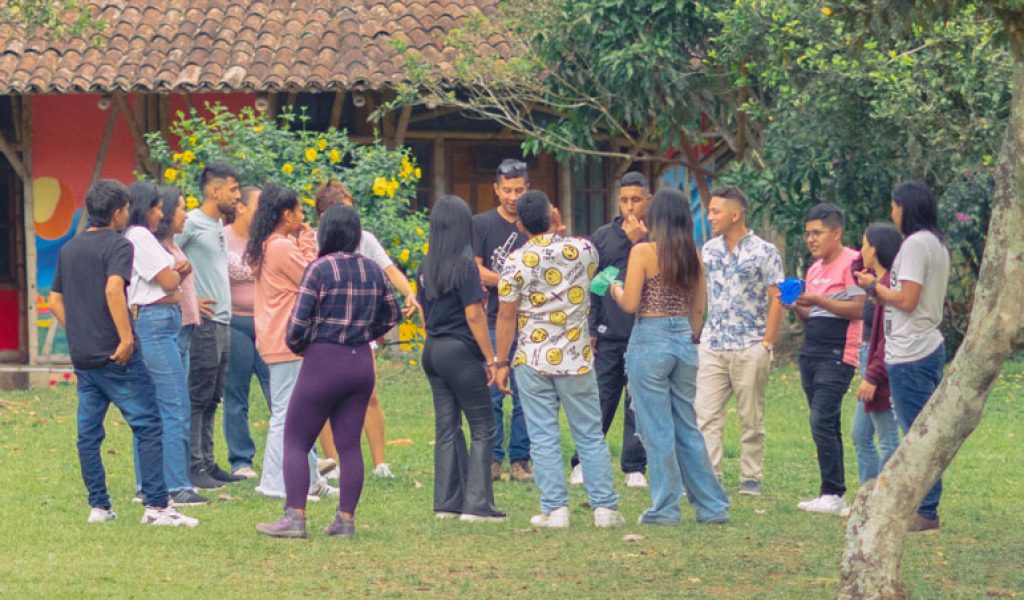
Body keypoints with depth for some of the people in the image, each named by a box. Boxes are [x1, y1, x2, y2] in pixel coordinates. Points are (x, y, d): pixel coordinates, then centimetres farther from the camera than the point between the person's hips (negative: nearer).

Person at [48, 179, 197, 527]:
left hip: (82, 355, 8)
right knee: (148, 427, -4)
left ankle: (98, 506, 10)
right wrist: (127, 337, -23)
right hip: (115, 355, -8)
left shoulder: (69, 249, 14)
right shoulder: (118, 246, -9)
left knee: (88, 433, 9)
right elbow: (113, 289, -25)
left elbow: (55, 301, 18)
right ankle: (156, 505, -9)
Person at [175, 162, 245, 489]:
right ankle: (193, 466, -5)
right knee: (198, 396, -7)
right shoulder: (191, 224, -11)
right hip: (202, 323, -9)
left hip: (222, 323, 9)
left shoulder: (218, 226, 17)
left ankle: (208, 464, 16)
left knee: (212, 398, 12)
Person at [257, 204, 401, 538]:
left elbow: (298, 323, -14)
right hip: (361, 363, 6)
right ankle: (346, 520, 7)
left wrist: (296, 346, 5)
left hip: (323, 361, -6)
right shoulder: (372, 270, 6)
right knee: (349, 445, 9)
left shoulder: (319, 269, -12)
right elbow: (390, 316, 17)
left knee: (295, 442, 2)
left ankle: (295, 517, -5)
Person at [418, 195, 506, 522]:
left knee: (446, 428, 11)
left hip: (433, 350, 7)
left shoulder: (427, 265, 8)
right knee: (482, 428, -1)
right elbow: (474, 315, -15)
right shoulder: (464, 263, -13)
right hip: (460, 351, -7)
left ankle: (447, 501, 11)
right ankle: (477, 504, -6)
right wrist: (491, 359, -11)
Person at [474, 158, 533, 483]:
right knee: (491, 396, -2)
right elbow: (476, 271, -1)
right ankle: (492, 459, 4)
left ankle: (520, 460, 6)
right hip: (492, 321, -1)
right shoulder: (482, 224, 6)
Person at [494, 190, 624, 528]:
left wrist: (500, 362, 4)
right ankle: (605, 507, 7)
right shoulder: (583, 249, -3)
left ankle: (555, 509, -1)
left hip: (533, 361, -2)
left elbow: (507, 316, -5)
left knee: (544, 440, 3)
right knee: (591, 437, 9)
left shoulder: (516, 262, -10)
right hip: (577, 359, 2)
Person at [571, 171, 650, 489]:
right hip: (608, 335, 1)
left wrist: (639, 241, -14)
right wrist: (589, 329, 3)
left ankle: (635, 468, 9)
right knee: (599, 401, 2)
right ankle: (583, 464, 10)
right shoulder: (603, 236, 9)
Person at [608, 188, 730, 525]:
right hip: (684, 341, 6)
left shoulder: (644, 252, -11)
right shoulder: (693, 255, 6)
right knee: (687, 428, 13)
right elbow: (698, 308, 11)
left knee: (657, 430, 1)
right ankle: (712, 506, 14)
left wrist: (615, 290, 8)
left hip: (650, 341, -6)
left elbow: (630, 304, -12)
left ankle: (665, 507, 4)